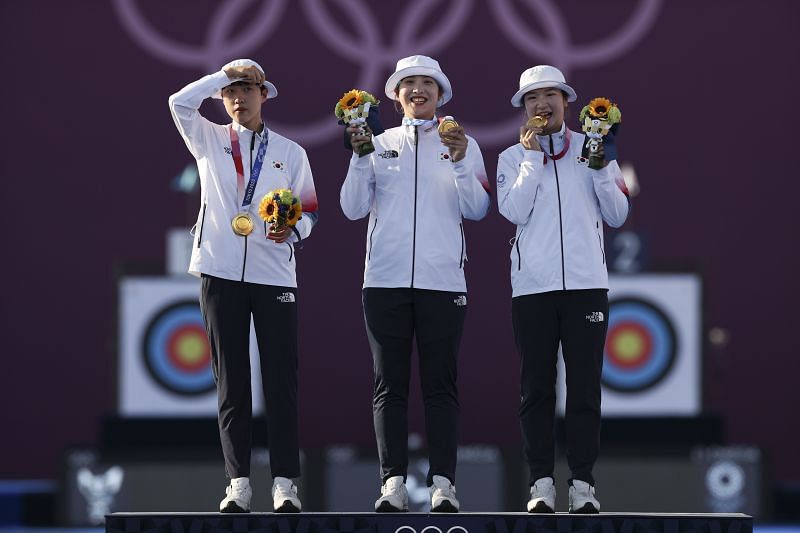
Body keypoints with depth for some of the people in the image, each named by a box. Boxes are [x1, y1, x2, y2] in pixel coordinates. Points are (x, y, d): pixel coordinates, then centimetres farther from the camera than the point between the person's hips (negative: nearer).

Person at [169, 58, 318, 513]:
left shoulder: (290, 152, 11)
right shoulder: (209, 140, 10)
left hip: (275, 275, 0)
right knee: (231, 380, 1)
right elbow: (181, 102, -9)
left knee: (281, 380, -4)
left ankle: (285, 483, -3)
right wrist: (226, 74, -5)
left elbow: (310, 211, 9)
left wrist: (292, 230, -11)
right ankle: (238, 482, 4)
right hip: (220, 272, 0)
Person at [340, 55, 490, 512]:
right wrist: (360, 156, -6)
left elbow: (477, 210, 1)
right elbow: (354, 208, 6)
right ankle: (393, 482, 0)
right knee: (390, 384, 0)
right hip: (385, 280, 1)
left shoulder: (462, 143, 10)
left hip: (442, 280, -1)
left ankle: (443, 483, -3)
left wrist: (461, 162, -13)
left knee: (441, 384, -2)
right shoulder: (379, 143, 12)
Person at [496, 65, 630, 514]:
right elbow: (514, 211, -6)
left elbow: (617, 215, 5)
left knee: (585, 385, -2)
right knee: (537, 387, 0)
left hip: (586, 283, 0)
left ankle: (583, 484, 0)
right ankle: (542, 483, 3)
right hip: (532, 286, 0)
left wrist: (600, 168, -7)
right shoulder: (514, 157, 10)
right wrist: (533, 157, -7)